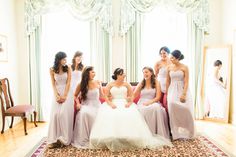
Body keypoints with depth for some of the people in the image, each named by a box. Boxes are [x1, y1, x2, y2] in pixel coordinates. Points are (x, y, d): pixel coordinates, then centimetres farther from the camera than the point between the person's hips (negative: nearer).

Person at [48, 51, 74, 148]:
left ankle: (64, 138, -3)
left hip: (67, 93, -2)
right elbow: (53, 84, 1)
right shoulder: (52, 70, 2)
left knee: (64, 114, -12)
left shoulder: (68, 69, -1)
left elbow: (68, 83, -5)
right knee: (55, 114, -6)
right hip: (57, 93, 2)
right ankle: (54, 139, 2)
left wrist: (64, 96, -12)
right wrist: (57, 96, -11)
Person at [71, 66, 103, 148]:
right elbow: (75, 96, 11)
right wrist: (78, 103, -4)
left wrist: (100, 88, -8)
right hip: (86, 105, -1)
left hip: (96, 105, 1)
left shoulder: (97, 82, 3)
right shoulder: (81, 84, 0)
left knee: (95, 116, -31)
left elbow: (101, 96, 9)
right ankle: (83, 140, -22)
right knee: (84, 113, -35)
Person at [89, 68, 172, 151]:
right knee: (109, 116, -33)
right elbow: (106, 96, 3)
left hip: (124, 104, 1)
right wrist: (110, 104, -16)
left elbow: (131, 96, 9)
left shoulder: (126, 84, 14)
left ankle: (128, 137, -24)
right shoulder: (110, 84, 11)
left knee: (130, 116, -33)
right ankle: (111, 141, -27)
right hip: (113, 104, 0)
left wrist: (129, 103, -12)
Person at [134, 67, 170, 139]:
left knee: (157, 108, -38)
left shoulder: (156, 83, 10)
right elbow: (134, 95, 7)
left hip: (153, 103, 0)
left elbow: (158, 97, 1)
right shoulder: (141, 83, 14)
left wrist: (149, 102, -16)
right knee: (144, 110, -37)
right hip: (142, 103, 1)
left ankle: (159, 133, -29)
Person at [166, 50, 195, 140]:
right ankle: (176, 133, -4)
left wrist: (184, 94, -18)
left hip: (182, 90, -2)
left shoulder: (184, 67, -3)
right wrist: (167, 93, 12)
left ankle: (185, 132, 9)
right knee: (173, 107, -18)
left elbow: (186, 82, -8)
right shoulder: (169, 68, 7)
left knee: (185, 109, -14)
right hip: (172, 91, 2)